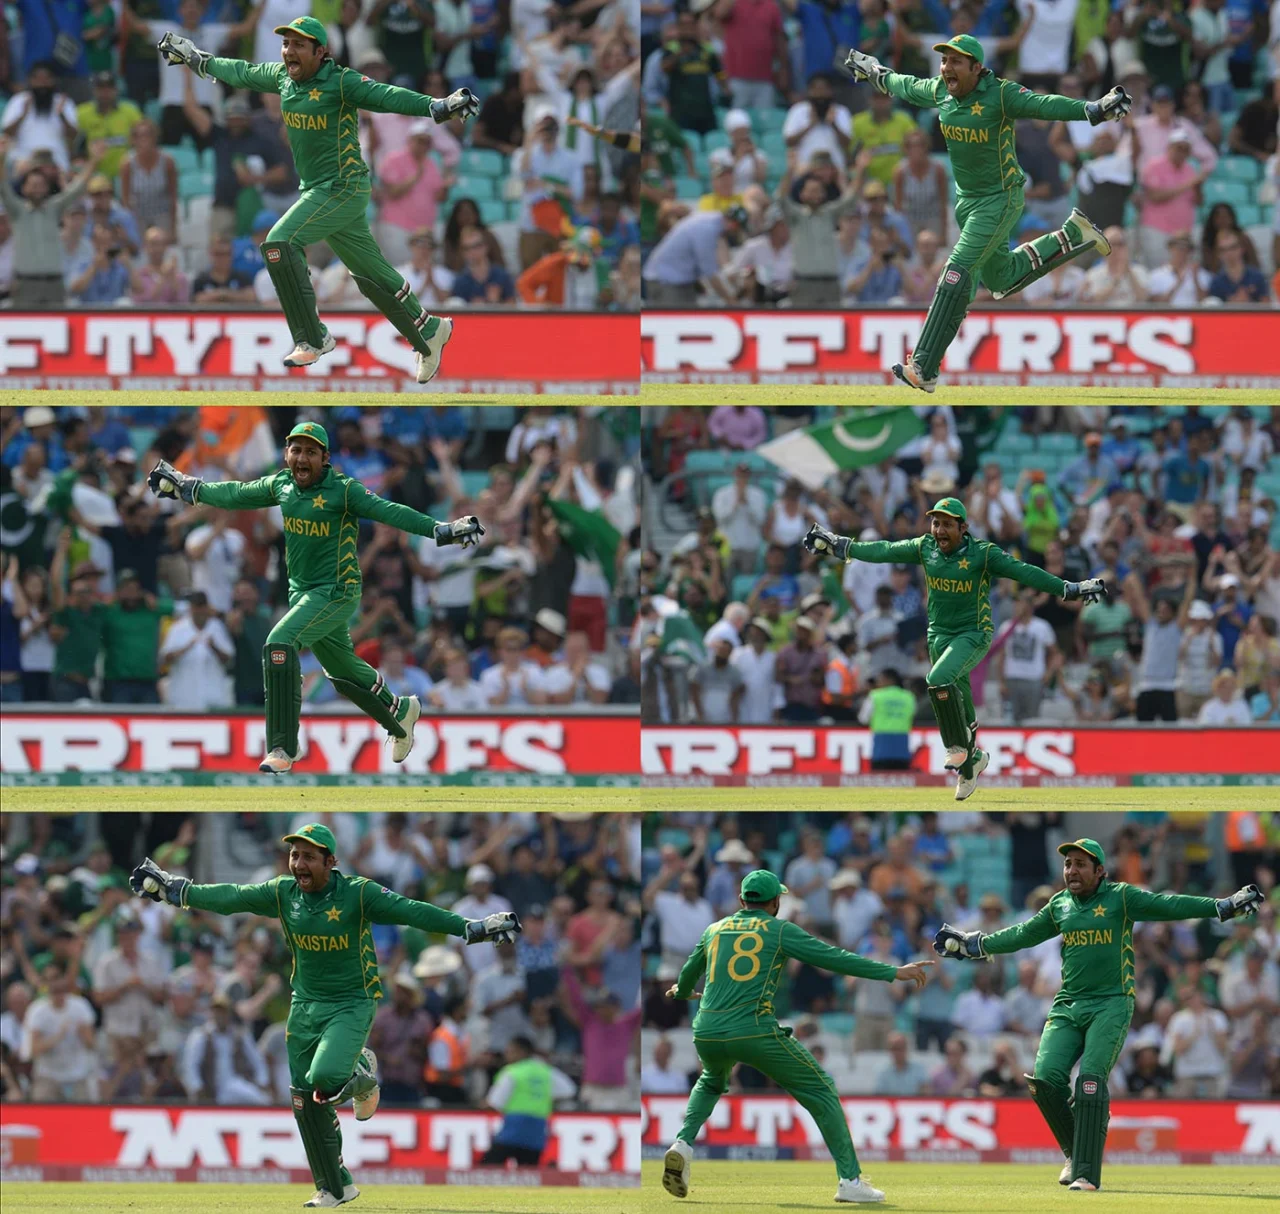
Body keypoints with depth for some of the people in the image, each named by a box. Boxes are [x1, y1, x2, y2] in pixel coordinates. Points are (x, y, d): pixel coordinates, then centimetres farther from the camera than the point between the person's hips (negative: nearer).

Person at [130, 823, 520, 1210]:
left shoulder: (357, 894, -18)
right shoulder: (281, 893, -3)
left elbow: (409, 911, -25)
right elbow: (231, 898, 4)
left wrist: (468, 927, -34)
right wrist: (178, 892, 5)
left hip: (352, 1003, -5)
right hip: (305, 1005, 5)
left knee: (325, 1079, -28)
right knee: (306, 1103, 6)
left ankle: (362, 1080, 9)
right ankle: (335, 1189, 22)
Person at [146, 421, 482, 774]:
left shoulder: (342, 491, -15)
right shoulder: (281, 486, 3)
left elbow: (388, 511, -24)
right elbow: (236, 495, 18)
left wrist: (440, 529, -36)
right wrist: (187, 487, 25)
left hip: (336, 592, -7)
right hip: (302, 591, 7)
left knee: (280, 643, -25)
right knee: (343, 671, 19)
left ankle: (282, 748, -24)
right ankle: (400, 712, 47)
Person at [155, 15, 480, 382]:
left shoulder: (340, 83, -15)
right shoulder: (282, 77, 7)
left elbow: (386, 97, -28)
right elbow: (243, 73, 25)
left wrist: (438, 106, -43)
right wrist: (198, 60, 37)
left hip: (344, 188, -8)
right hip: (316, 189, 8)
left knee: (280, 243, -21)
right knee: (371, 276, 12)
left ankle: (312, 339, -17)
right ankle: (429, 331, 27)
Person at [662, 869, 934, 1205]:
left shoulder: (715, 930, 20)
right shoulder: (781, 931, 7)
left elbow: (688, 975, 36)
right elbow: (834, 959, -1)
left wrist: (682, 992, 60)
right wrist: (893, 972, 1)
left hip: (706, 1033, 5)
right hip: (755, 1031, -5)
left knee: (711, 1083, 37)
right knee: (821, 1092, 8)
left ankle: (683, 1145, 11)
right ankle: (850, 1180, -1)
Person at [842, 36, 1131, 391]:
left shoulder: (1000, 95, -23)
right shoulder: (939, 91, -2)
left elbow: (1044, 105, -36)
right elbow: (906, 86, 19)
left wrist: (1095, 109, -52)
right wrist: (873, 72, 36)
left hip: (1000, 200, -8)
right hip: (965, 199, 8)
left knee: (958, 273, -17)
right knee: (1001, 279, 19)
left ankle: (923, 370, -18)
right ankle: (1071, 236, 37)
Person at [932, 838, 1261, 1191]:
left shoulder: (1121, 898, -2)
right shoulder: (1059, 905, 13)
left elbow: (1168, 906, -10)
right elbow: (1023, 934, 28)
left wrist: (1221, 907, -21)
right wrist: (977, 944, 33)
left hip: (1111, 1003, -5)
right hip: (1067, 1006, 5)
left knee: (1090, 1081, -19)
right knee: (1045, 1079, -10)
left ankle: (1087, 1173, -17)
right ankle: (1075, 1152, 13)